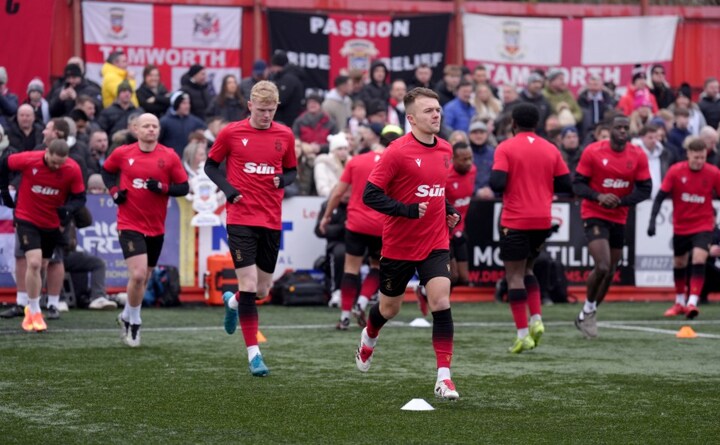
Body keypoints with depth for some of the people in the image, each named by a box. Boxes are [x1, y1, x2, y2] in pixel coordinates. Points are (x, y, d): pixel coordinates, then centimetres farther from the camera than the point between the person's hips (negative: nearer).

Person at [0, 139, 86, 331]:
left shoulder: (73, 170, -17)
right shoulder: (28, 160, -22)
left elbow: (80, 197, -8)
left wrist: (68, 209, -28)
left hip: (52, 224, 3)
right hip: (27, 220, -3)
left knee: (41, 267, 14)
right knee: (34, 262, -19)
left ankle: (32, 307, 36)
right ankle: (35, 313, -8)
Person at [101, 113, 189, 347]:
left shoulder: (170, 156, -2)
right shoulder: (122, 153, -2)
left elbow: (183, 187, 0)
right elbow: (106, 170, 17)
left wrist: (162, 187, -18)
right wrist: (113, 190, 0)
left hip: (156, 227, 3)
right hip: (129, 224, -3)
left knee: (143, 278, 13)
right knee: (138, 275, -17)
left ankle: (127, 316, 37)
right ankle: (134, 321, 3)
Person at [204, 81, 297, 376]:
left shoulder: (285, 136, 5)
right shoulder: (231, 133, -3)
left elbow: (291, 170, 16)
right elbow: (210, 165, 7)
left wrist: (284, 180, -7)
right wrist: (227, 188, -10)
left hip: (272, 221, 3)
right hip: (241, 218, -3)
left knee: (262, 290, 9)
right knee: (249, 285, -11)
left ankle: (233, 302, 45)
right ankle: (254, 354, -5)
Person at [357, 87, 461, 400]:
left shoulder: (445, 150, 4)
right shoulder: (398, 151, -15)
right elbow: (370, 195, -16)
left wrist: (448, 210, 6)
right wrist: (408, 210, -25)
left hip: (435, 243, 3)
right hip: (398, 245, -3)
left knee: (441, 301, -15)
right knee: (389, 308, 14)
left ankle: (444, 376, -14)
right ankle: (369, 339, 49)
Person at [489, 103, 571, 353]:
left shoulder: (506, 148, -6)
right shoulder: (550, 149, 7)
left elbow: (497, 184, -16)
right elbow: (565, 184, 6)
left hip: (516, 221, -5)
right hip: (543, 220, 5)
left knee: (515, 276, 0)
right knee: (527, 269, 22)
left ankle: (523, 334, -6)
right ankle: (536, 320, 5)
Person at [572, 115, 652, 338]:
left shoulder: (638, 156, -3)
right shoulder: (592, 152, -11)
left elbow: (645, 189, -2)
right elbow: (577, 184, -8)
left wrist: (620, 201, -17)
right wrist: (598, 197, -26)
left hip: (619, 218, 5)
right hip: (594, 216, -5)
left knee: (610, 272, 10)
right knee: (602, 267, -19)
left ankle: (588, 315, 27)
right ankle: (588, 308, 5)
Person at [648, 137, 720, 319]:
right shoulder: (675, 171, -12)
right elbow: (661, 196, -8)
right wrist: (652, 220, -18)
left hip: (703, 226, -2)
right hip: (680, 226, 2)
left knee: (698, 260, -22)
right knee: (679, 263, 15)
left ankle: (692, 302, -24)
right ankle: (679, 302, 34)